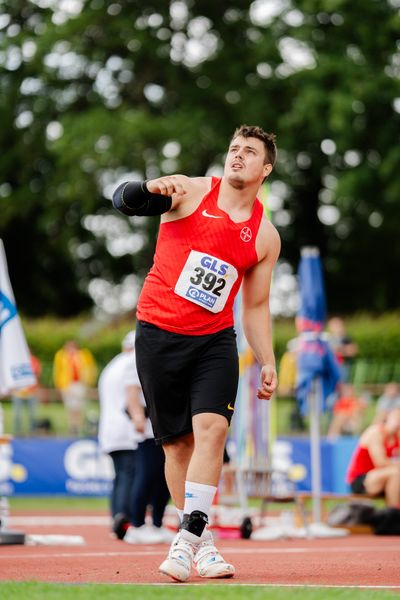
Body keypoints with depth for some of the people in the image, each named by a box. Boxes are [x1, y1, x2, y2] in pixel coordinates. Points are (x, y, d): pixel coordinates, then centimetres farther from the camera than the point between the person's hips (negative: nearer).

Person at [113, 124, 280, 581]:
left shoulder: (266, 237, 8)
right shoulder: (191, 192, -1)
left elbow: (256, 307, 15)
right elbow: (122, 200, -15)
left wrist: (267, 363, 7)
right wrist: (152, 188, -37)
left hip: (215, 342, 2)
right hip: (158, 334, -1)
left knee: (211, 428, -19)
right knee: (177, 441, 2)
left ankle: (188, 539, -21)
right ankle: (201, 543, 13)